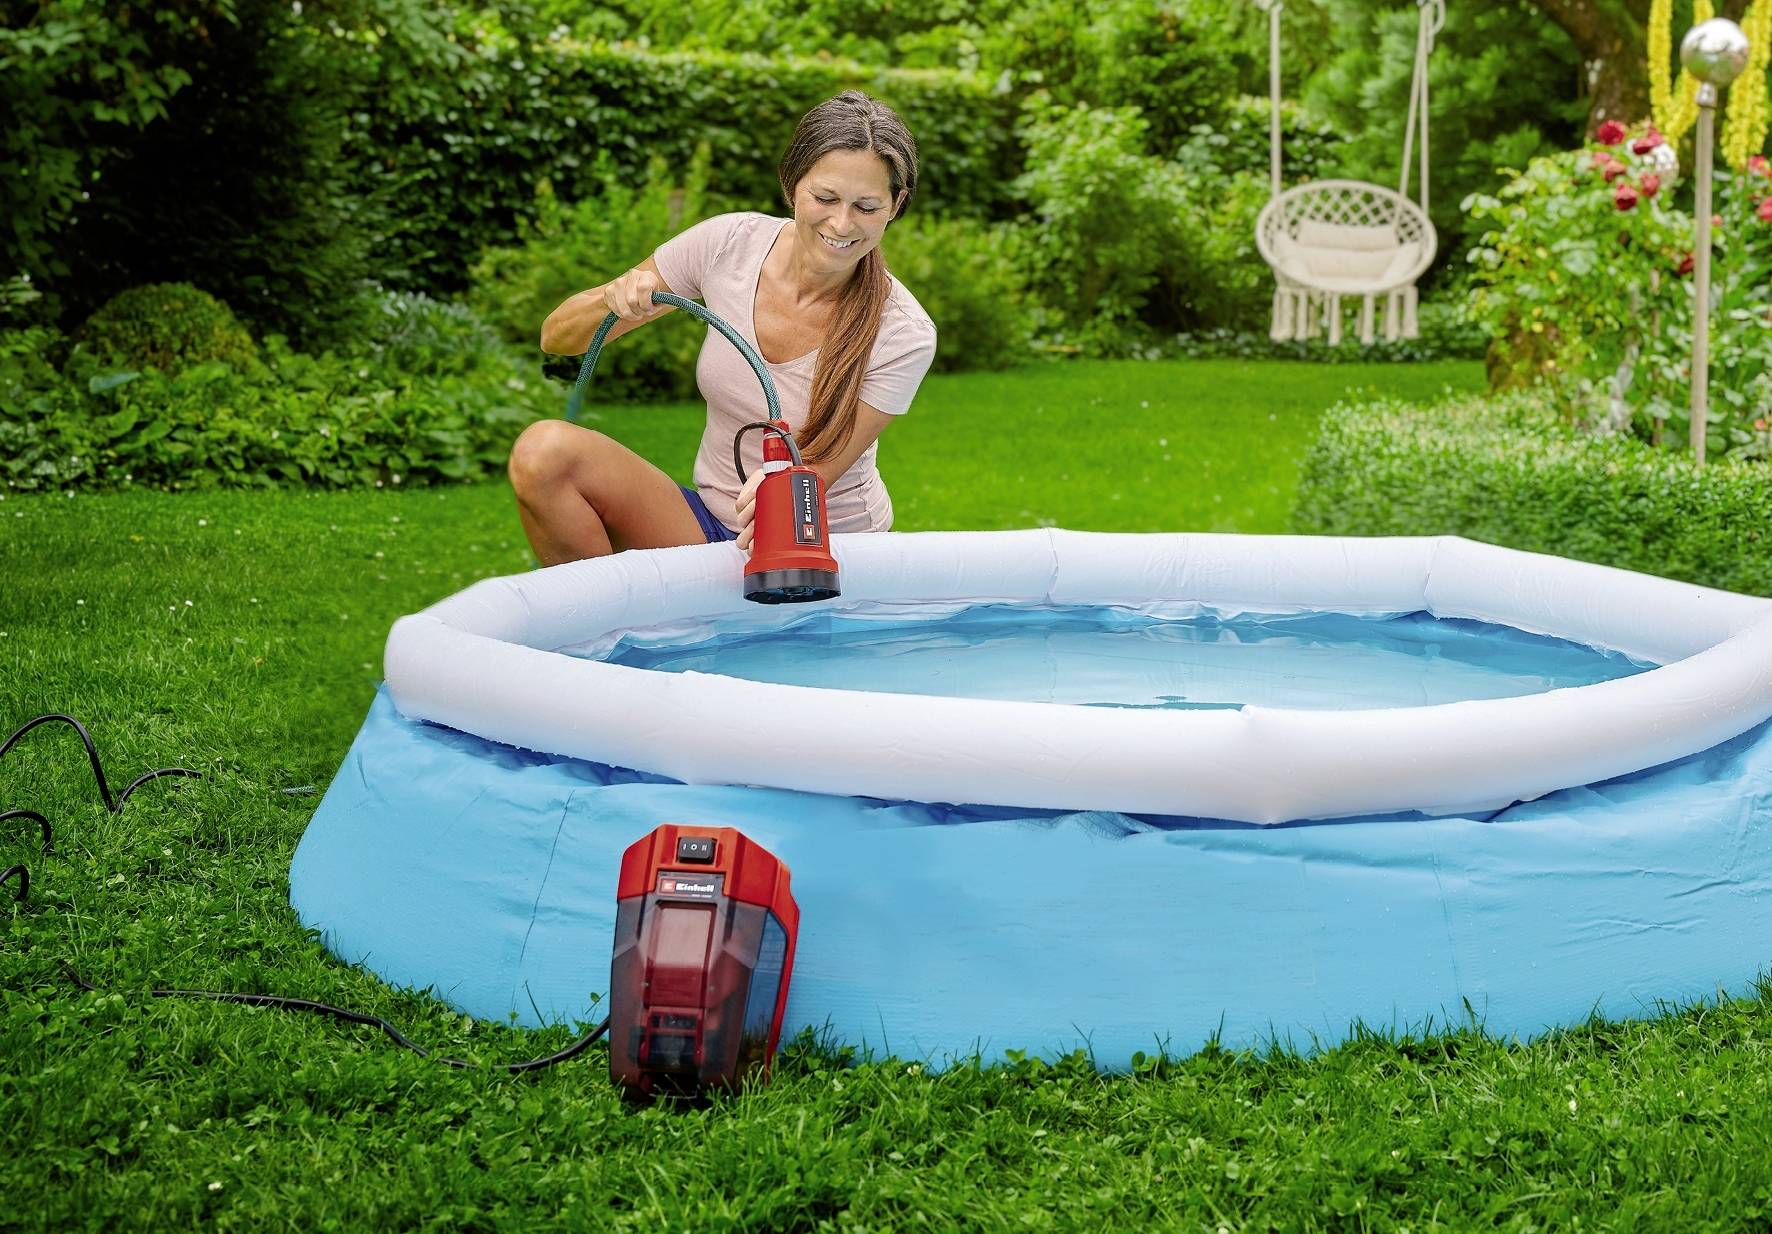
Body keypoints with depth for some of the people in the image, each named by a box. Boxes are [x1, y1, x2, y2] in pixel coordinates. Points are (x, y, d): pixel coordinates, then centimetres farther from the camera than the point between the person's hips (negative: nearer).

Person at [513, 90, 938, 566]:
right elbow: (557, 338, -3)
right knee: (544, 450, -21)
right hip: (711, 520, 2)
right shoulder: (730, 244, -10)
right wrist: (613, 303, -26)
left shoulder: (904, 335, -17)